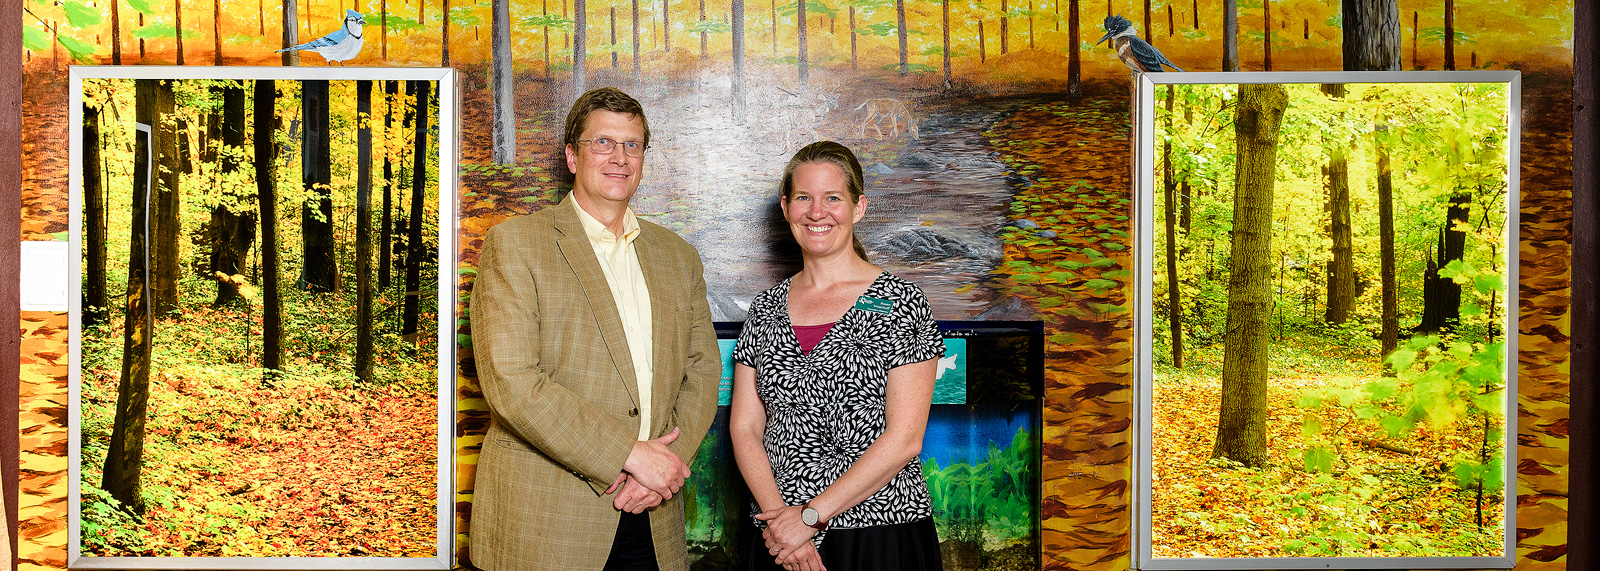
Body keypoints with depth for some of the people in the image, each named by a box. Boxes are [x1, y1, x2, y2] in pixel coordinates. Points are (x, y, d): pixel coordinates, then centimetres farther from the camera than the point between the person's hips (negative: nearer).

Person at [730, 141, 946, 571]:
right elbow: (744, 426, 4)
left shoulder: (901, 303, -6)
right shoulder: (766, 308, 7)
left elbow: (904, 438, -12)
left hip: (880, 534, -3)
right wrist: (777, 516, -11)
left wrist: (810, 515, -14)